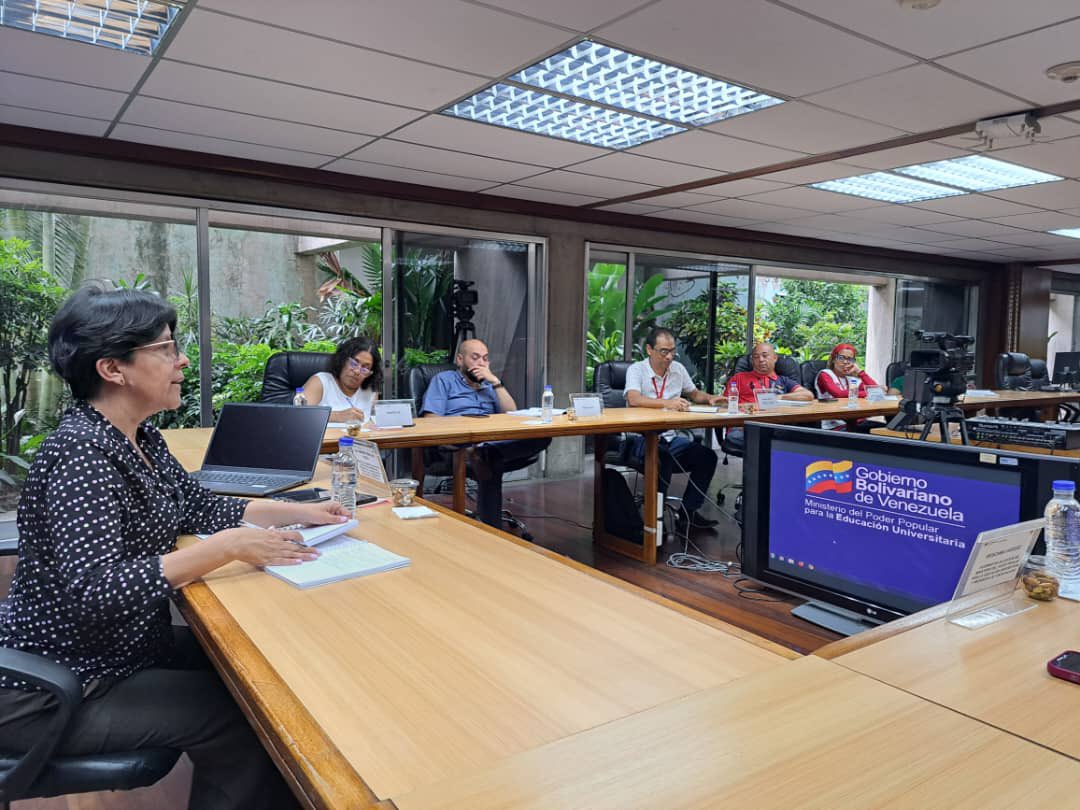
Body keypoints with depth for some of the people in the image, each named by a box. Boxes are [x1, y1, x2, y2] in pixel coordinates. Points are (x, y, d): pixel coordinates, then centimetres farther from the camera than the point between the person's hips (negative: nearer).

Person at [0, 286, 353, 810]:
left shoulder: (138, 436, 2)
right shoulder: (82, 452, -26)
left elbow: (197, 506, 11)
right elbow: (93, 592, -35)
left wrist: (298, 512, 1)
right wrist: (229, 547, -36)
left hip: (123, 646, 9)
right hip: (49, 691, -9)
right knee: (239, 722, -13)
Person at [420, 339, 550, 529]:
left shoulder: (489, 385, 33)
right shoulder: (444, 379, 18)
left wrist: (495, 382, 8)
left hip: (495, 441, 4)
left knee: (542, 437, -29)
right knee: (491, 463, -41)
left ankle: (485, 454, -45)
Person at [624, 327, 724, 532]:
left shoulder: (678, 369, 10)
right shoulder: (636, 370, -7)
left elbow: (695, 394, 26)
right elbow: (633, 400, -26)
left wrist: (710, 399, 4)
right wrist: (666, 403, -38)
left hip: (670, 438, 6)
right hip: (642, 438, -6)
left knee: (707, 456, -16)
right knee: (663, 457, -36)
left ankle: (688, 514, -7)